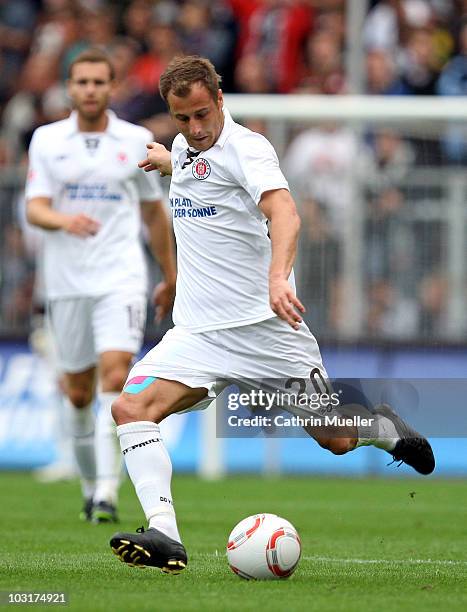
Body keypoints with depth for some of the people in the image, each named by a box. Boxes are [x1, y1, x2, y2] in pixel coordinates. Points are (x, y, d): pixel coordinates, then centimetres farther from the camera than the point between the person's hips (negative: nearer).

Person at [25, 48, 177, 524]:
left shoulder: (137, 141, 5)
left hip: (121, 278, -1)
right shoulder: (46, 140, 4)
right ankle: (90, 484, 27)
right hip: (66, 282, 1)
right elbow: (35, 208, -4)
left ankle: (107, 491, -22)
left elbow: (154, 211, 15)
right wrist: (64, 220, -27)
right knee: (79, 392, 8)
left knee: (115, 374, -18)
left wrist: (170, 278, 19)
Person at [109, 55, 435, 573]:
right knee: (130, 408, -19)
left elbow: (283, 211, -31)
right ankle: (164, 534, -27)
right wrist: (166, 160, 53)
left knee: (336, 439, 4)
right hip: (198, 332, 6)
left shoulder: (245, 147, -13)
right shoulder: (184, 147, 11)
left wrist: (278, 277, -47)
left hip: (264, 323, -6)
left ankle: (384, 428, 40)